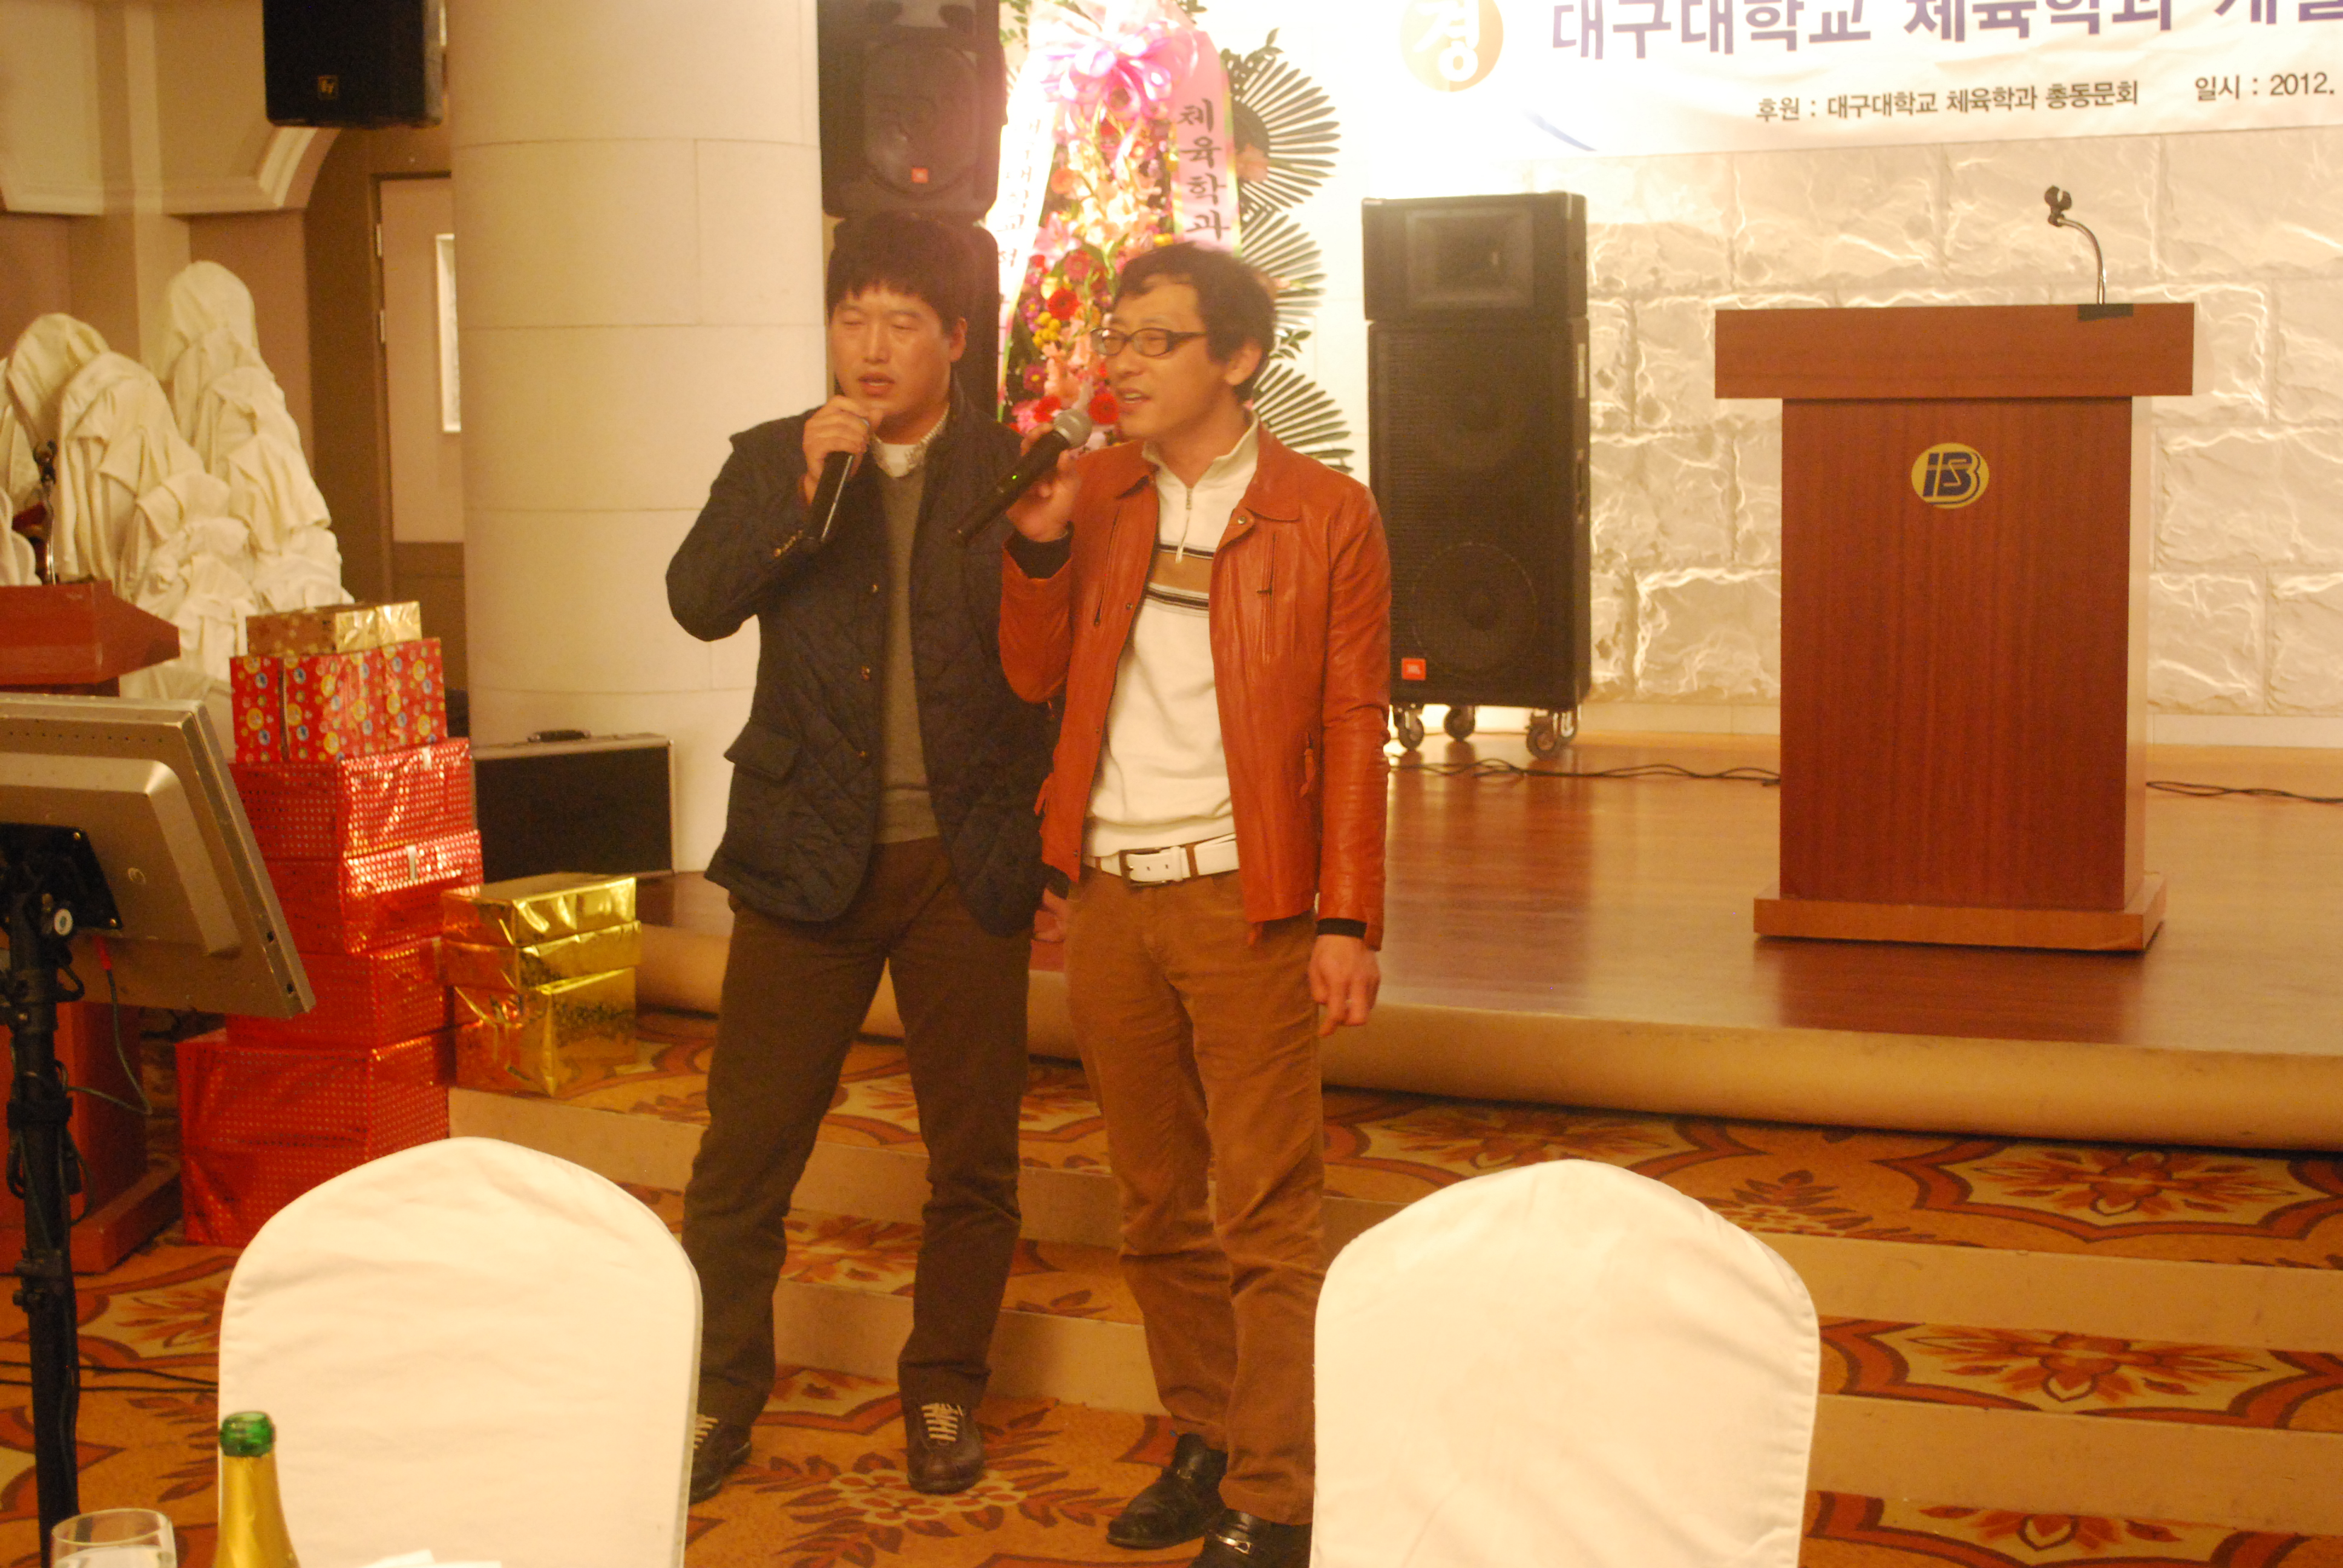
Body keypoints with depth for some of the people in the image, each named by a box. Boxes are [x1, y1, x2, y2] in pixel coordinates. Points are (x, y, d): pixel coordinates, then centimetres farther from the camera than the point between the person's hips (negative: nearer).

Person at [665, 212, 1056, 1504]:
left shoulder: (1015, 474, 3)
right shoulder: (771, 463, 7)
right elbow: (698, 602, -9)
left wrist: (1056, 862, -1)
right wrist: (803, 487, -21)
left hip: (966, 863, 0)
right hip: (808, 859, 0)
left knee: (974, 1156, 8)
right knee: (745, 1147, 2)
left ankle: (943, 1390, 25)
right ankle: (717, 1395, 19)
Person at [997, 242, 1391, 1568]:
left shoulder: (1327, 515, -3)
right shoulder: (1097, 492, 9)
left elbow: (1355, 729, -4)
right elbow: (1035, 677, 10)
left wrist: (1348, 921, -10)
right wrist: (1040, 546, -6)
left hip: (1244, 898, -5)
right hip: (1111, 896, 5)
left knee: (1265, 1219, -2)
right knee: (1158, 1209, 14)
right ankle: (1206, 1443, 29)